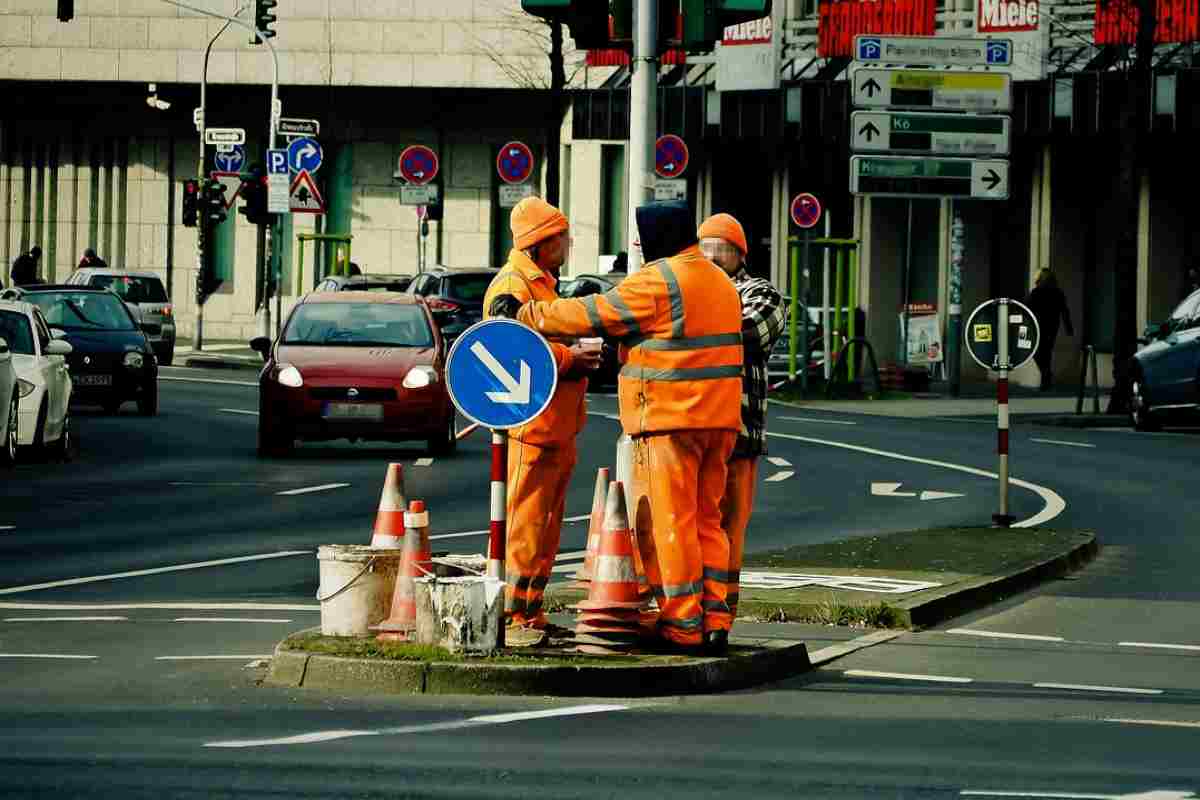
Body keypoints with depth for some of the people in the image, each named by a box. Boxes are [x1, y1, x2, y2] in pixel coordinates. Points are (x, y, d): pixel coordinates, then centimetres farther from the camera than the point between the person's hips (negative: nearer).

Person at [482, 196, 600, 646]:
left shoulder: (543, 284, 21)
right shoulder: (511, 288, -12)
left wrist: (580, 356, 16)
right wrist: (569, 359, -21)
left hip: (557, 426, 10)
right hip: (530, 424, -10)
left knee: (547, 526, 13)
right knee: (523, 524, -10)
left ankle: (531, 612, 19)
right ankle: (508, 617, -9)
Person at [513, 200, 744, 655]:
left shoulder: (658, 280, -12)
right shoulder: (719, 281, 16)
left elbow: (595, 316, -10)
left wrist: (529, 316, -1)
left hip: (669, 418, -8)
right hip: (719, 419, 8)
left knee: (672, 521, -3)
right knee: (707, 520, 13)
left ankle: (683, 628, -3)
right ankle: (714, 622, 10)